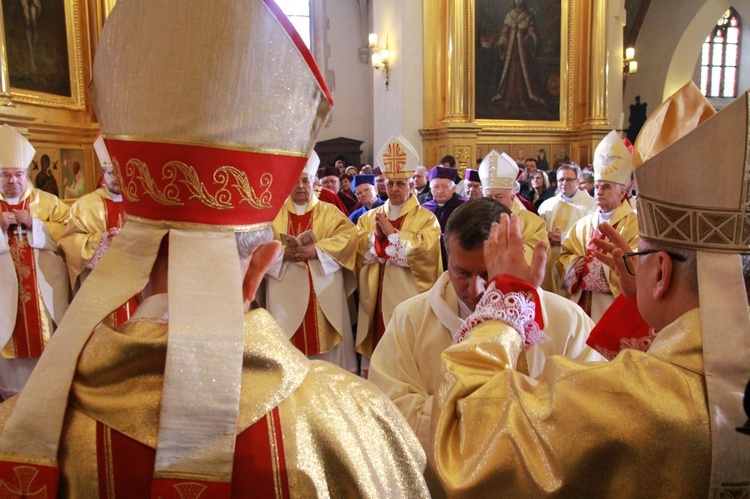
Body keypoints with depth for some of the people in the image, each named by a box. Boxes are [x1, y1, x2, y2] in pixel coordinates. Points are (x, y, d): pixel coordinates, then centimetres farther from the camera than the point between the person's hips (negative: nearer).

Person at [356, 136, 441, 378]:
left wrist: (391, 233, -11)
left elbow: (424, 253, -14)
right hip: (374, 298, 4)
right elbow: (358, 253, 5)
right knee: (374, 350, 7)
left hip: (408, 300, -3)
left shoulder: (426, 218, 1)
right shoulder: (369, 217, 13)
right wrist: (376, 235, -11)